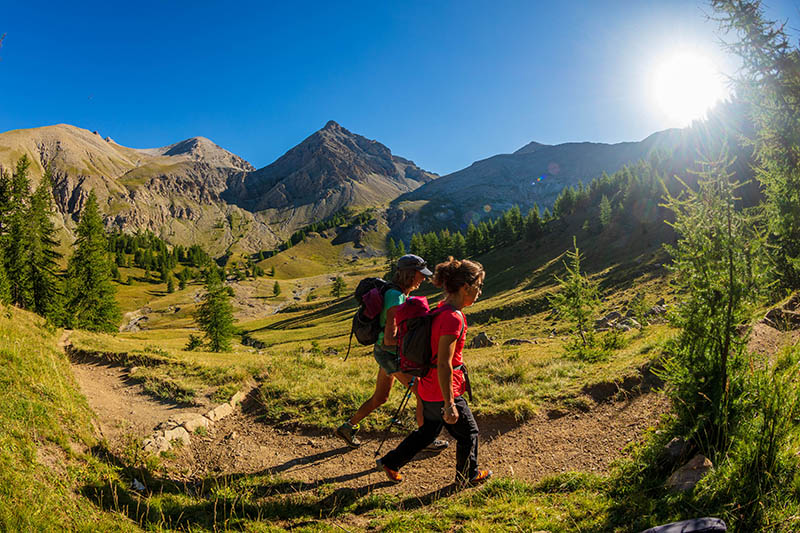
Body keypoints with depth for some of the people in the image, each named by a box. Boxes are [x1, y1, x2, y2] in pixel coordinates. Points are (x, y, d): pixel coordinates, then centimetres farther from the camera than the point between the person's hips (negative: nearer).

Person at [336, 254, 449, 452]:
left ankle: (347, 427, 32)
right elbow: (390, 338, -29)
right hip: (391, 355, -10)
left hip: (387, 353, 10)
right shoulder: (395, 299, -26)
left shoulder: (401, 294, 5)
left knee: (380, 398, 21)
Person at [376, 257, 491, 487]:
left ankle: (390, 463, 36)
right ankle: (467, 476, 37)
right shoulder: (453, 318, -26)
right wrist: (449, 405, -23)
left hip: (429, 387, 9)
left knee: (430, 430, 26)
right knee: (468, 433, 15)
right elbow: (444, 365, -27)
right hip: (442, 391, -9)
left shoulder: (441, 310, 3)